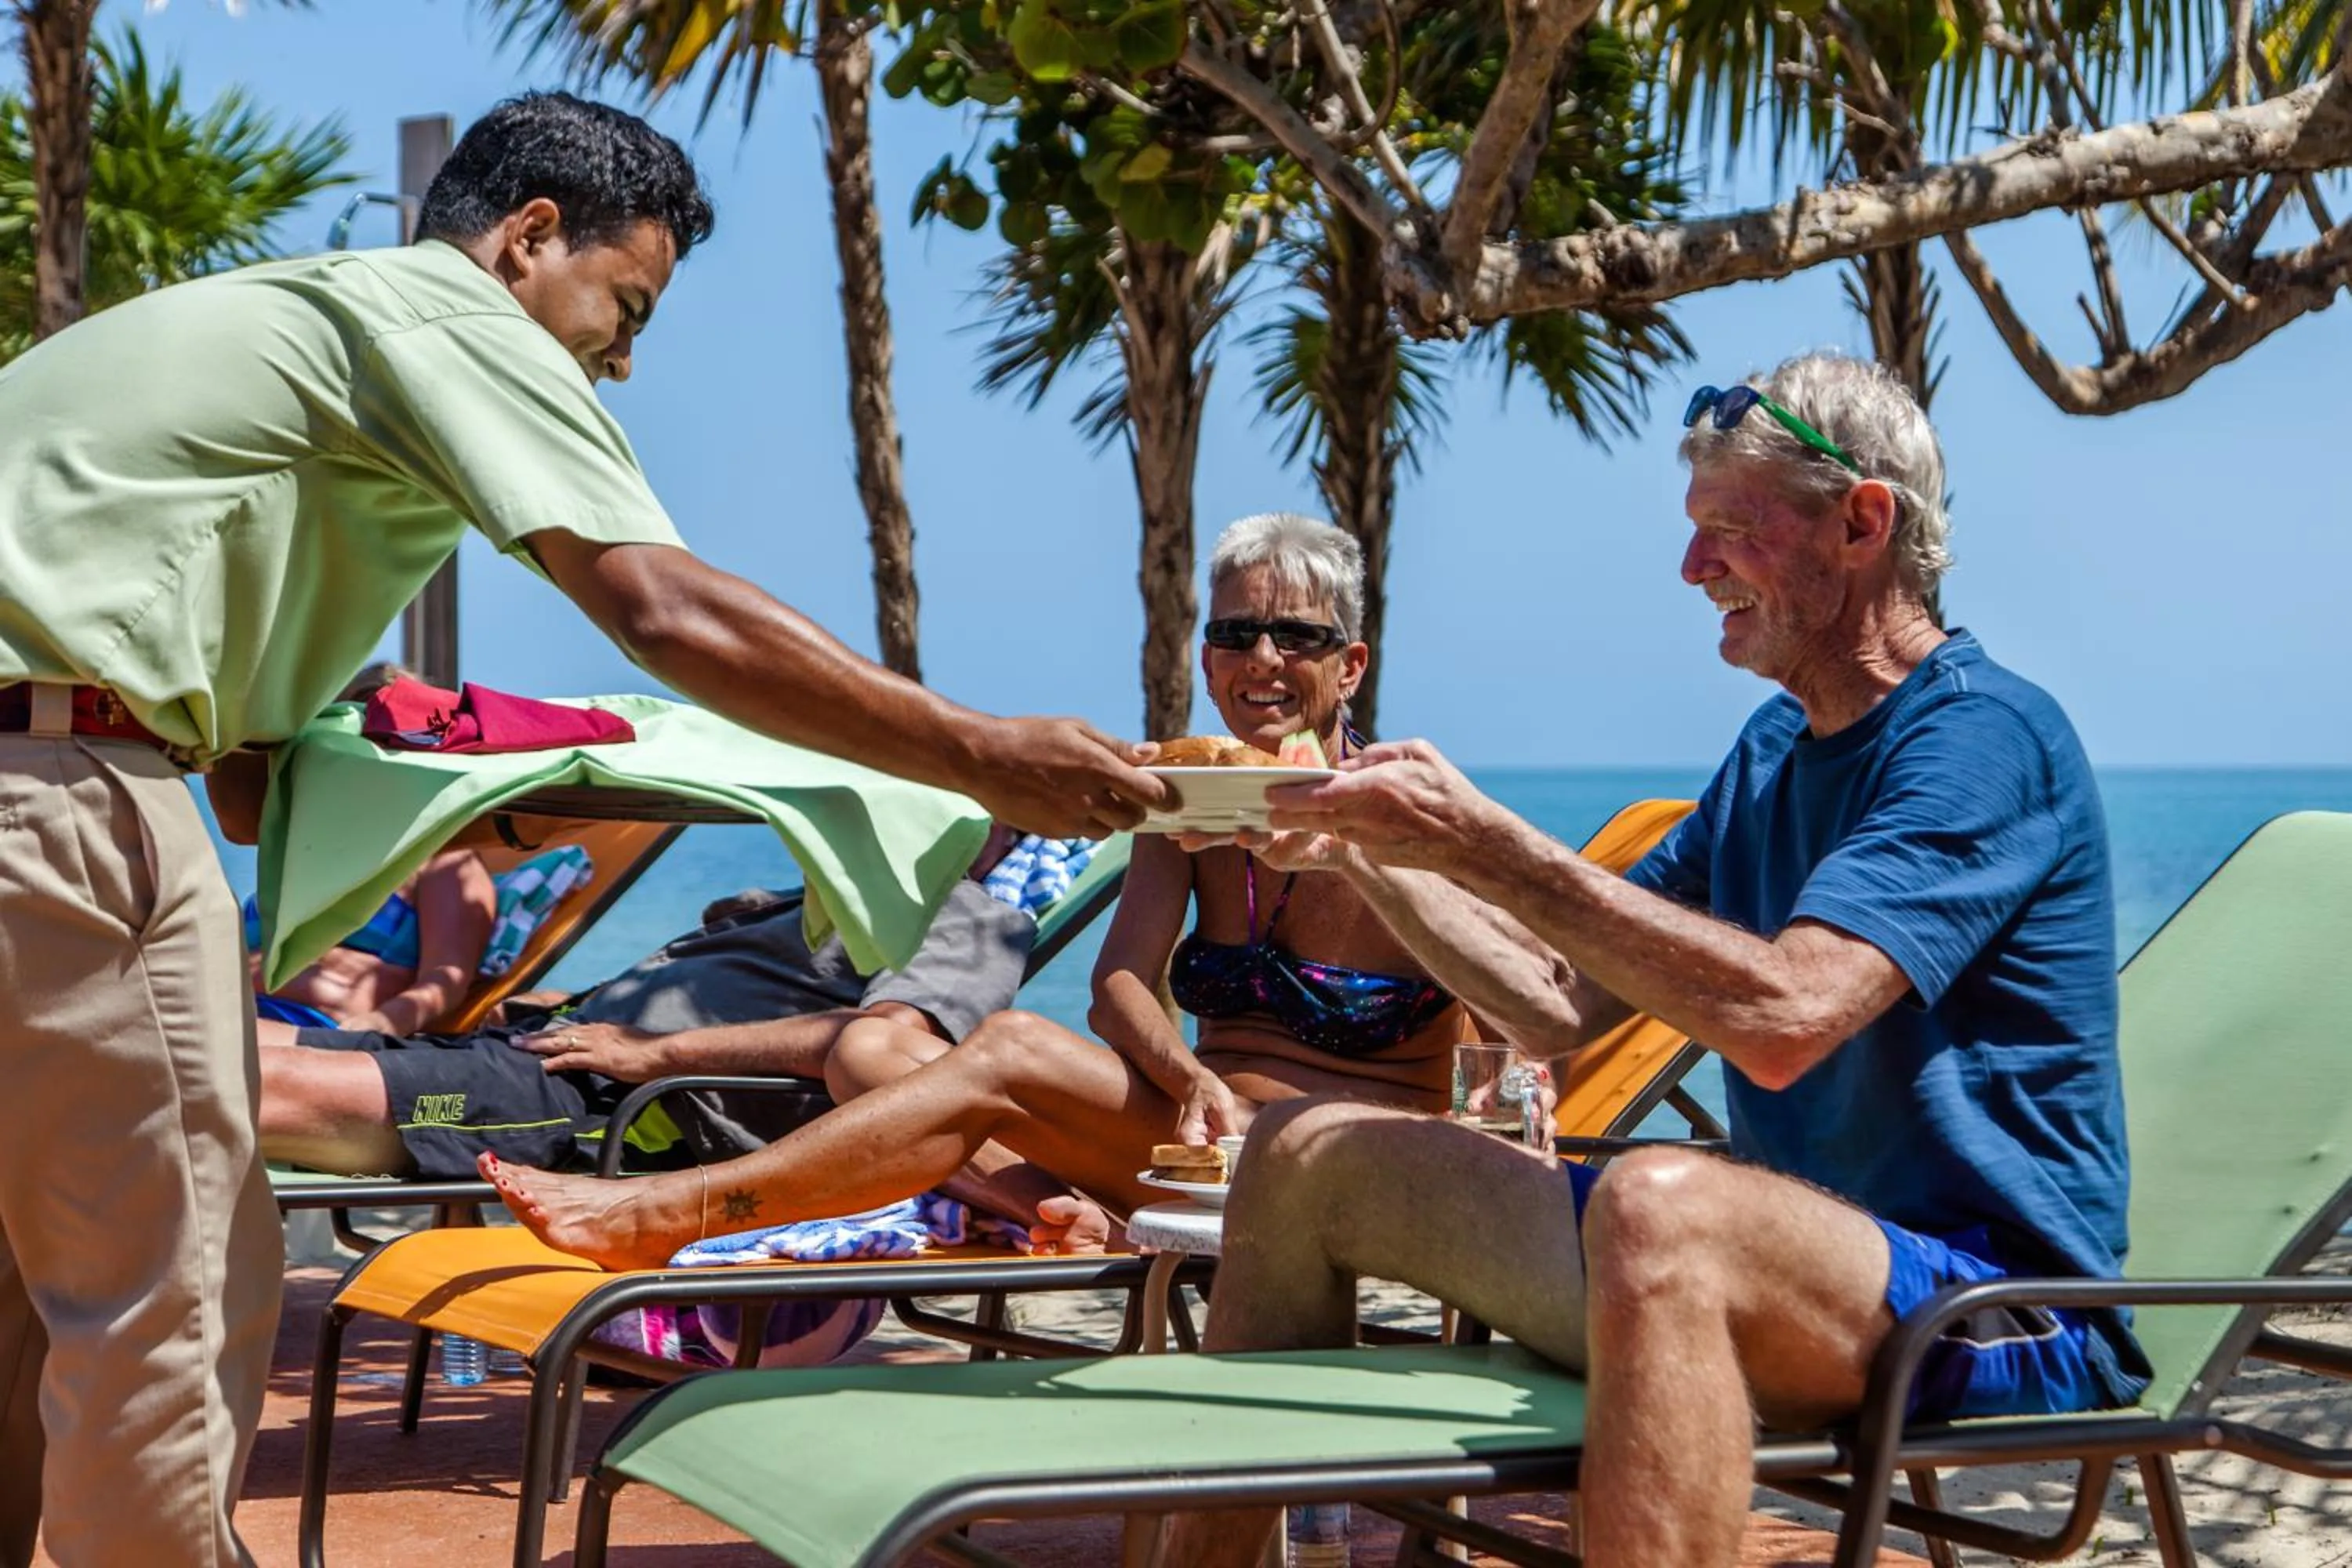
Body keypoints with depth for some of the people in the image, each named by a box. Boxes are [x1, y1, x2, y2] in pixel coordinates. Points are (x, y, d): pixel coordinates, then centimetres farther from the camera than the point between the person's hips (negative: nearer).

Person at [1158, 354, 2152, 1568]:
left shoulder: (1982, 735, -12)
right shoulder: (1776, 750, 18)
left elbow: (1781, 1019, -27)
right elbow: (1569, 1000, 19)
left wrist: (1486, 845, -24)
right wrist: (1365, 853, 7)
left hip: (2002, 1304, -9)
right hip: (1779, 1257, 10)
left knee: (1659, 1203, -43)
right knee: (1307, 1158, 10)